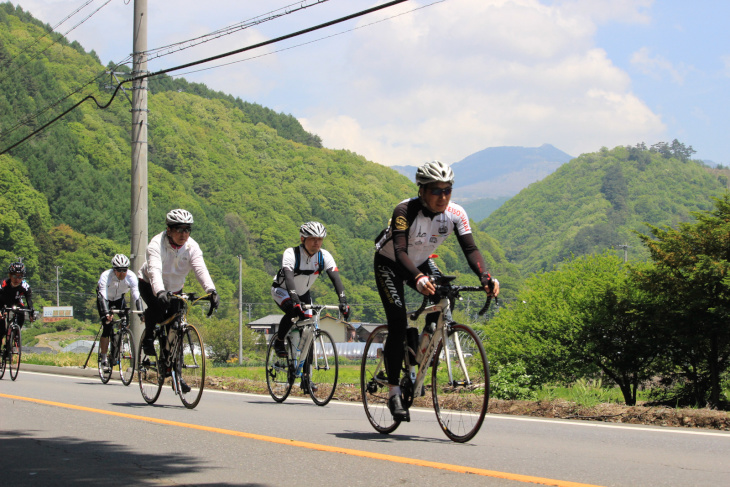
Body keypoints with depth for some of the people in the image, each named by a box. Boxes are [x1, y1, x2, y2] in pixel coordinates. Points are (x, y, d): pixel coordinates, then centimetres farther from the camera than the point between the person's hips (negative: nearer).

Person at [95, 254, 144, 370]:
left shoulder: (131, 277, -28)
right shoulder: (105, 276, -36)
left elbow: (136, 296, -33)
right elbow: (102, 297, -44)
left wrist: (141, 312, -48)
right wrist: (106, 314, -59)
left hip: (119, 299, 3)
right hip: (105, 300, -3)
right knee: (107, 327, -17)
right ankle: (103, 358, -8)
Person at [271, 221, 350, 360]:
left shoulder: (324, 256, -20)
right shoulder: (291, 253, -31)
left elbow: (335, 277, -30)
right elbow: (288, 276, -45)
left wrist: (343, 300, -45)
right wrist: (295, 300, -61)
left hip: (302, 293, 5)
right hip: (281, 290, -5)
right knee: (293, 311, -33)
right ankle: (279, 342, -9)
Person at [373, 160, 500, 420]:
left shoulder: (455, 214, -21)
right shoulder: (405, 211, -33)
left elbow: (470, 248, -27)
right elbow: (400, 251, -44)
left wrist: (486, 277, -46)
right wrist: (418, 279, -62)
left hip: (420, 262, 5)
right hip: (389, 263, -5)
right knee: (398, 321, -19)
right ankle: (394, 391, -11)